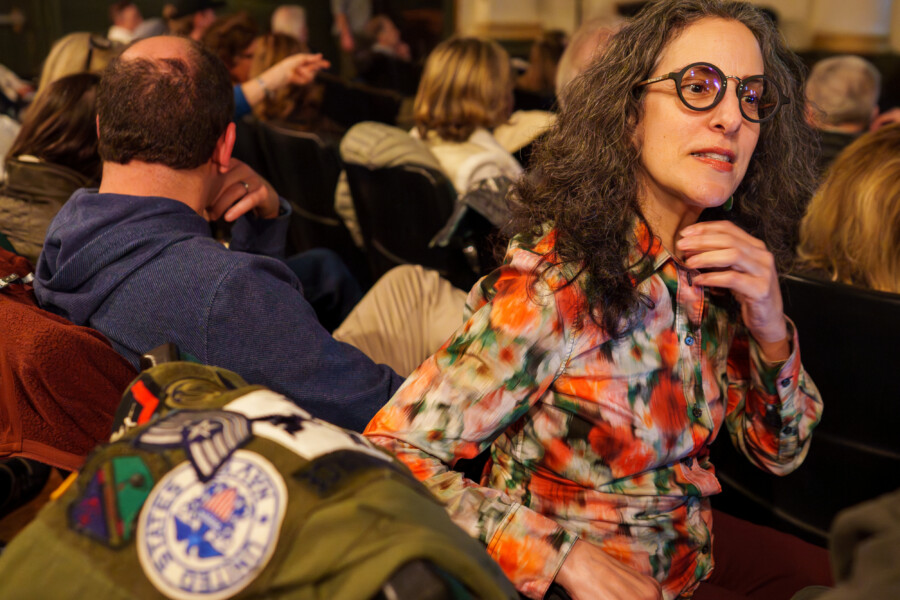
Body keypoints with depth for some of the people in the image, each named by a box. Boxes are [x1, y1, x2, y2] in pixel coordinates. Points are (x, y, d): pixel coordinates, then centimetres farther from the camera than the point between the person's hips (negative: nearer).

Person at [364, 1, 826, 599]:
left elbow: (780, 453, 0)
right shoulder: (553, 288, -27)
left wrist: (771, 330, -18)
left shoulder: (721, 271, -8)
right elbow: (391, 453, -26)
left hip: (692, 547, 6)